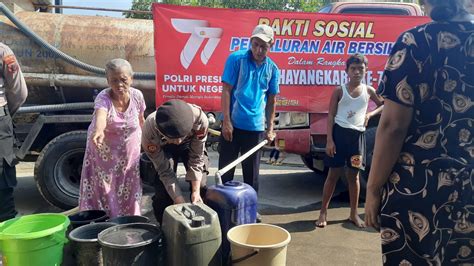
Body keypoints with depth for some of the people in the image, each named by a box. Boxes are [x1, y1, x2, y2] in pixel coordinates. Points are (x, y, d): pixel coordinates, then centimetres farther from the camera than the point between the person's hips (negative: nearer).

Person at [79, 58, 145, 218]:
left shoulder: (137, 96, -15)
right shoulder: (103, 98, -27)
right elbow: (100, 115, -50)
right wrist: (99, 131, -71)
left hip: (130, 152, 3)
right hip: (104, 152, -3)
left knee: (129, 192, 13)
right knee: (102, 189, 2)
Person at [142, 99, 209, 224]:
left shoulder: (199, 119, -41)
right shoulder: (149, 133, -39)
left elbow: (196, 158, -25)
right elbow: (165, 171, -27)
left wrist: (196, 191, -27)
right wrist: (181, 202, -29)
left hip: (191, 144, 1)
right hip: (163, 148, -1)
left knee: (201, 187, -8)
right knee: (162, 192, -12)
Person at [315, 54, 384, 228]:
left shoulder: (368, 90, 7)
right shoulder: (339, 91, -1)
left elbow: (384, 105, 22)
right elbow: (331, 116, -3)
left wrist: (370, 114, 2)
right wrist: (329, 140, -12)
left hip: (357, 135, 2)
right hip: (339, 132, -2)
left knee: (354, 175, 10)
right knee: (334, 173, 1)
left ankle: (354, 214, 21)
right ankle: (323, 212, 10)